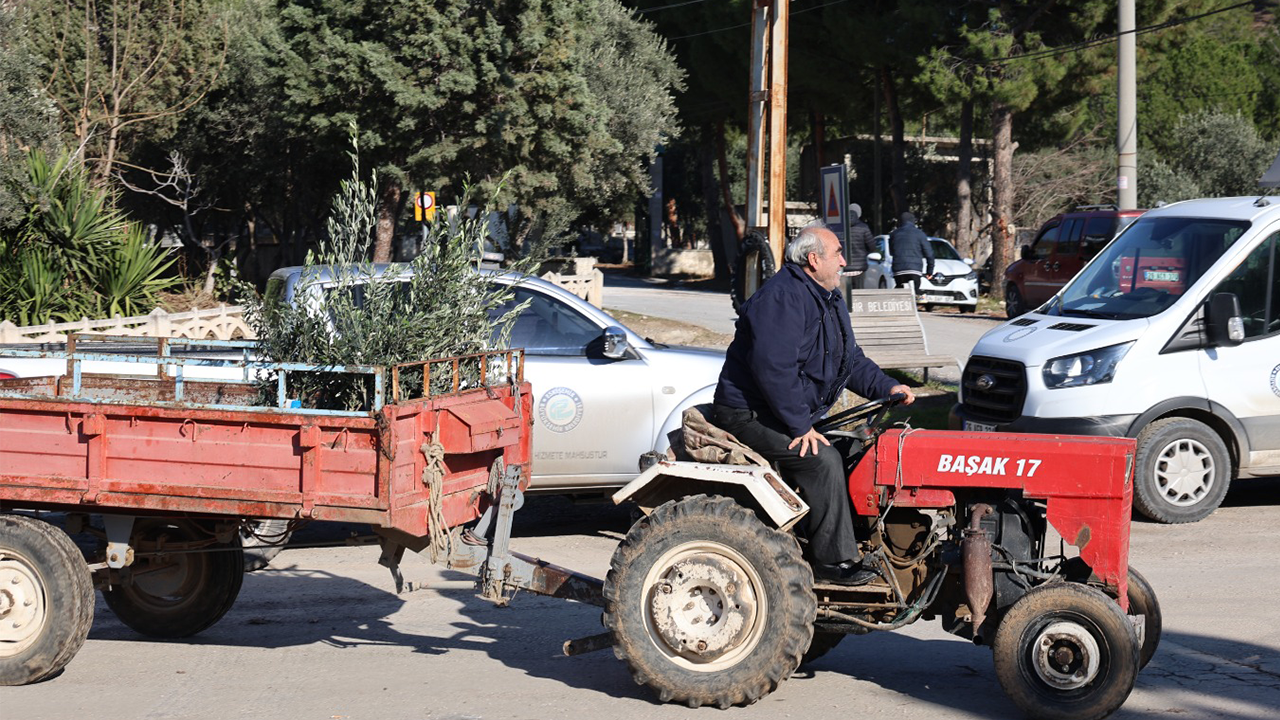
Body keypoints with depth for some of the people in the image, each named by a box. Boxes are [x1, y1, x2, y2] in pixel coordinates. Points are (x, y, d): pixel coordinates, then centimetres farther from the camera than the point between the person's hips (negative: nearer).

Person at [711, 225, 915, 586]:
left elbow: (850, 360, 22)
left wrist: (886, 387, 5)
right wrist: (800, 426, -28)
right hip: (751, 415, -11)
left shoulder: (829, 300, 13)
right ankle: (833, 560, -17)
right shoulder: (782, 298, -21)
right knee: (823, 459, -24)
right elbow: (774, 368, -29)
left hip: (798, 414, 11)